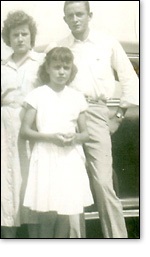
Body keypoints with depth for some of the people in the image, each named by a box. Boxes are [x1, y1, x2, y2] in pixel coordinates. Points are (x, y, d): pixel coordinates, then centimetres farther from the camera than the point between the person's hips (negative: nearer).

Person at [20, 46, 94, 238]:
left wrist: (75, 138, -9)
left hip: (71, 159, 3)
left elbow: (85, 133, 14)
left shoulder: (77, 97, 10)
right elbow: (25, 131, -2)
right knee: (47, 215, -7)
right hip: (46, 157, -3)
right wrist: (51, 137, -15)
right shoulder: (37, 95, 1)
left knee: (64, 215, 3)